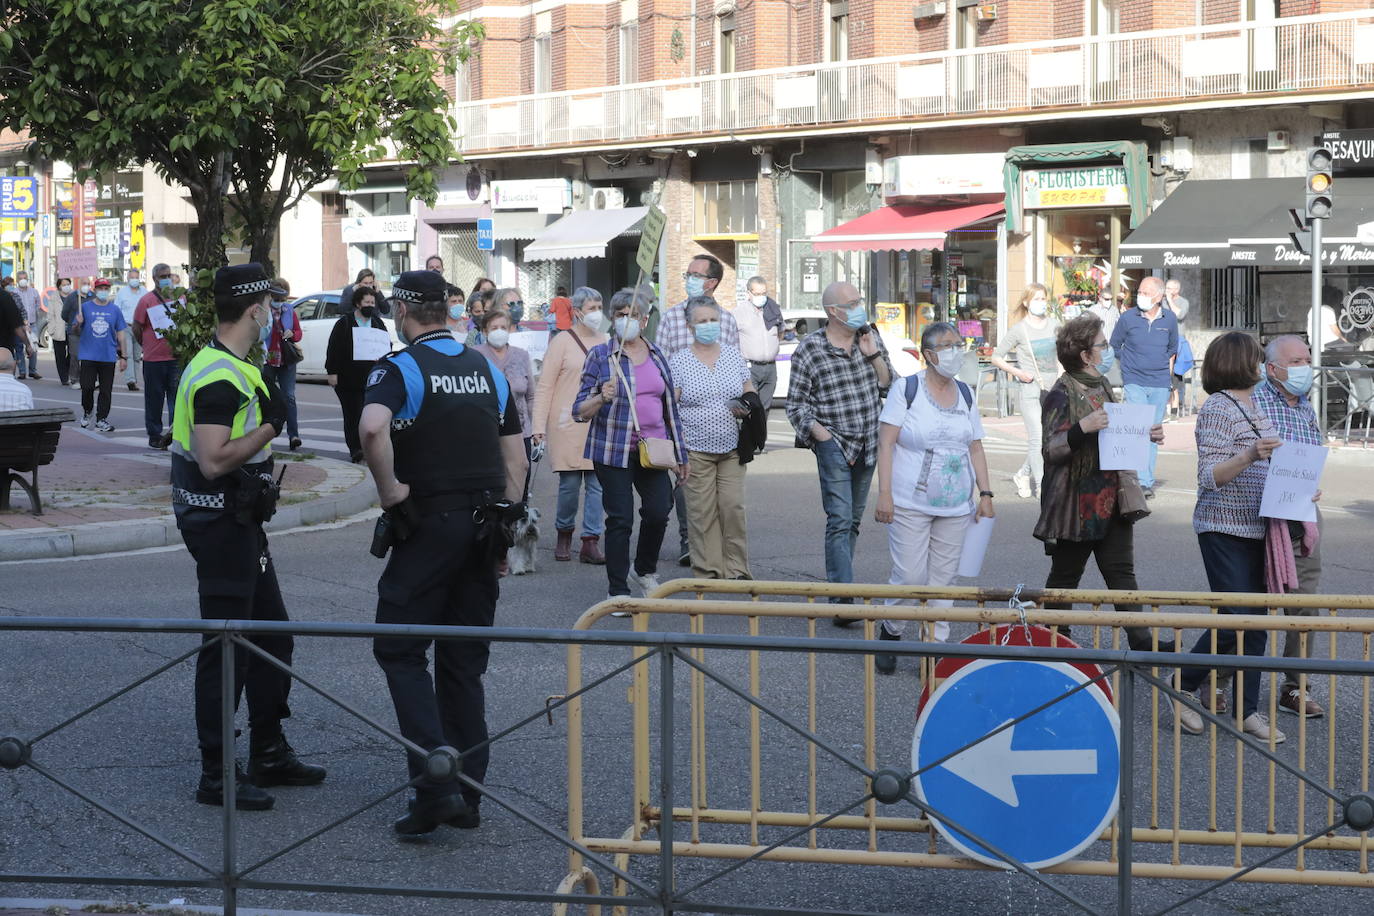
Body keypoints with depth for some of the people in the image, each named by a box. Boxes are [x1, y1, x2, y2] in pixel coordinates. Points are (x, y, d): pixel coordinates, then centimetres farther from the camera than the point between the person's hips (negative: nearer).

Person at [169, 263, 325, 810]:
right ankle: (216, 775, 2)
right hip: (219, 521, -11)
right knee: (226, 646, -5)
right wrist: (270, 426, -20)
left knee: (271, 635, 16)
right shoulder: (219, 378, -20)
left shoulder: (230, 368, 13)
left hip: (239, 519, 11)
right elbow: (214, 461, -27)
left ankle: (269, 754, 26)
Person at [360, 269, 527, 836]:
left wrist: (389, 489, -17)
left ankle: (435, 783, -13)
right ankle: (467, 796, 12)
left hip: (430, 526, -6)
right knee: (464, 661, 12)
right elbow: (516, 459, 15)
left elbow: (373, 427, -29)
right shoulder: (487, 370, 13)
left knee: (400, 651, 1)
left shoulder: (400, 368, -8)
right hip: (484, 529, 6)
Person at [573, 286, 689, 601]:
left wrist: (680, 454, 18)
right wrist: (602, 398, -25)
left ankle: (644, 571, 21)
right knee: (620, 519, -3)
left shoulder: (657, 356, 12)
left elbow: (671, 408, 18)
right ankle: (618, 592, 7)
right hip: (613, 450, -3)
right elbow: (580, 411, -4)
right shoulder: (600, 355, -1)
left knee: (658, 512, -6)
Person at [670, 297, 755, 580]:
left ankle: (736, 570, 6)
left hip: (731, 449, 2)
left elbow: (751, 394, 19)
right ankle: (707, 572, 5)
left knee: (733, 507, -3)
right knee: (702, 513, -2)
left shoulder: (734, 355, 9)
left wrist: (746, 408, -5)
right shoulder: (678, 361, 0)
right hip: (696, 450, -2)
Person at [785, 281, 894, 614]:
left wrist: (873, 355, -7)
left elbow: (889, 385, 8)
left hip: (869, 443, 5)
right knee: (840, 520, -15)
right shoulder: (809, 349, -7)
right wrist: (819, 433, -14)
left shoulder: (870, 336, 7)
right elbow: (796, 404, -2)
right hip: (833, 442, -5)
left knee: (853, 520, 12)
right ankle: (842, 600, -20)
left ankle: (838, 586, 22)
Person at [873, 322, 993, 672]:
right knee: (909, 576, -9)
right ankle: (890, 633, 15)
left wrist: (985, 493, 7)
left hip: (956, 507, 5)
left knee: (943, 579, 5)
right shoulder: (906, 390, -4)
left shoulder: (965, 394, 11)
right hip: (910, 505, -5)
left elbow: (975, 448, 16)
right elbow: (886, 443, -7)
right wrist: (884, 494, -14)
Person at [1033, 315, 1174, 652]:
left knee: (1121, 571, 5)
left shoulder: (1102, 386, 13)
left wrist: (1144, 434, 10)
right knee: (1065, 575, 5)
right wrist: (1082, 428, -34)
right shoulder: (1062, 394, -13)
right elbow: (1052, 449, -19)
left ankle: (1140, 639, 3)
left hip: (1112, 501, 8)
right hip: (1077, 506, -8)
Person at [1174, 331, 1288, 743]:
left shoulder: (1255, 407, 15)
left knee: (1256, 622, 8)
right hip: (1225, 530, -9)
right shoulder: (1218, 408, -13)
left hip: (1256, 530, 9)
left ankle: (1247, 710, 13)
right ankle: (1182, 686, 7)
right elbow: (1210, 476, -20)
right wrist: (1250, 455, -34)